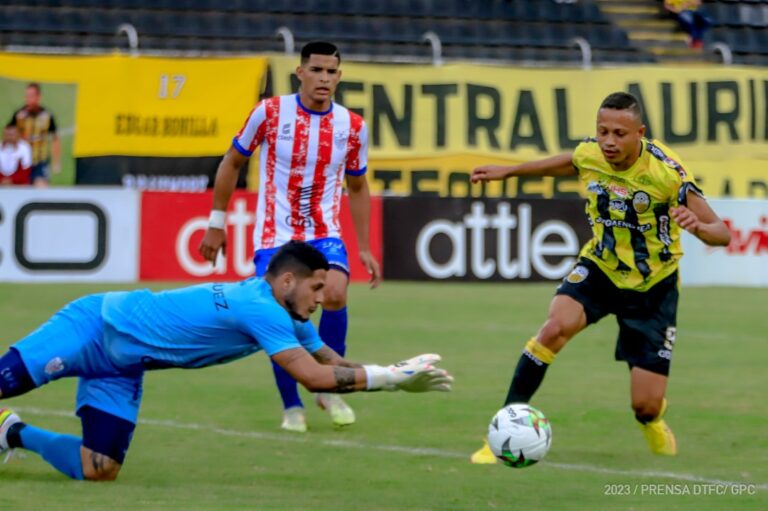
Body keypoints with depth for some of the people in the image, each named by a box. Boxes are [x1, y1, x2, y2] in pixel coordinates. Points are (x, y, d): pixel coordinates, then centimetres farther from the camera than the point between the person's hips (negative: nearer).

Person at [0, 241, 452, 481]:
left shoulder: (289, 320, 1)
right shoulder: (260, 309, -28)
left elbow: (333, 363, 7)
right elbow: (314, 376, -31)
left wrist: (400, 373, -6)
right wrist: (389, 377, -26)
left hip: (120, 366, 8)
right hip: (94, 325, -8)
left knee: (98, 470, 0)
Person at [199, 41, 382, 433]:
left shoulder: (352, 127, -1)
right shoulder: (270, 113, -8)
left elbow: (357, 187, 14)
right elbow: (232, 163, 5)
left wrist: (364, 249, 11)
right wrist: (216, 223, 6)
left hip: (324, 232, 1)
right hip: (274, 235, -1)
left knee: (335, 294, -25)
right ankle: (292, 406, 14)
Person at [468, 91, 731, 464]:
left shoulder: (665, 171, -24)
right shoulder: (588, 155, -12)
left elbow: (722, 233, -23)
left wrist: (697, 226, -46)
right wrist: (509, 171, 19)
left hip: (652, 286, -2)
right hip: (599, 269, 2)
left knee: (646, 407, -5)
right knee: (557, 326, -31)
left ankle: (653, 419, 38)